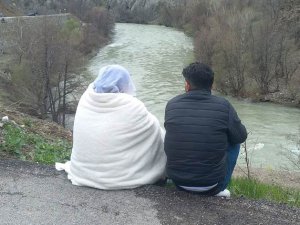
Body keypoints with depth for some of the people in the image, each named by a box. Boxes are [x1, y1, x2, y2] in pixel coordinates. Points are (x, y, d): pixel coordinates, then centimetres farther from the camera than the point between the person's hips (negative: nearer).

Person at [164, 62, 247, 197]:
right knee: (234, 141, 20)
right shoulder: (223, 106, -11)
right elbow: (241, 136, 2)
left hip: (177, 180, 2)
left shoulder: (172, 105, -5)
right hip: (210, 184, -2)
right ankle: (218, 189, 21)